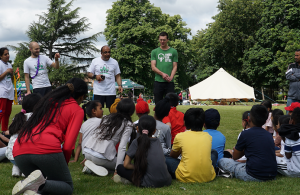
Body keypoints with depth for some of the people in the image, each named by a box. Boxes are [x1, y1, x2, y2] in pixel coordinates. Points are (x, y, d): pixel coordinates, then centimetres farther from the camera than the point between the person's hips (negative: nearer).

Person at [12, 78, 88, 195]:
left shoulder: (47, 100, 28)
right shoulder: (77, 110, 10)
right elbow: (68, 145, -1)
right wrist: (63, 165, 17)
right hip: (47, 148, -6)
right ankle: (41, 184, -17)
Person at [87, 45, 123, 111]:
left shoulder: (114, 62, 10)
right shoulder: (95, 61, 7)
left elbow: (118, 76, 11)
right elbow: (89, 74, 9)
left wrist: (120, 85, -6)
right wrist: (95, 76, -11)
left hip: (111, 92, 1)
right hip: (98, 92, -1)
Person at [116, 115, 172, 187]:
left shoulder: (136, 142, 0)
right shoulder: (157, 141, 13)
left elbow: (126, 164, -2)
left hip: (150, 183, -5)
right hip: (166, 181, 5)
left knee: (120, 168, 8)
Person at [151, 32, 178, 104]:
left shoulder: (173, 51, 10)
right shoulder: (154, 52, 11)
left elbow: (175, 67, 6)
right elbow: (153, 67, 3)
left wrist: (171, 77, -13)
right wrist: (162, 74, -14)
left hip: (169, 82, 0)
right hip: (158, 81, 1)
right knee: (158, 103, 2)